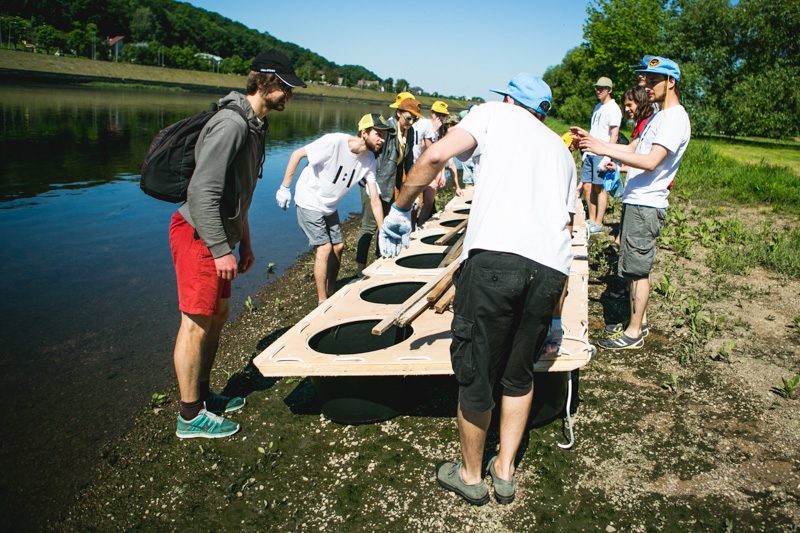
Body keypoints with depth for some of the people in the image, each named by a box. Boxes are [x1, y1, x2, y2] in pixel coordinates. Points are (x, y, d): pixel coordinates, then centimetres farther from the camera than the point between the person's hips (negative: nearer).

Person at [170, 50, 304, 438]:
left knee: (218, 315, 17)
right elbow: (203, 192, -25)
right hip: (198, 236, -10)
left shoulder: (254, 125, 14)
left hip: (219, 236, 10)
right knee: (197, 323, -3)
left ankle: (202, 395, 32)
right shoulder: (231, 124, -19)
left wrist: (243, 242, 20)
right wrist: (221, 251, -23)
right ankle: (190, 416, 10)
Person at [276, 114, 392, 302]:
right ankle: (322, 302, 0)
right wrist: (285, 188, -19)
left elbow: (374, 199, -8)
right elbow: (297, 154, -20)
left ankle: (331, 293, 26)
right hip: (309, 203, -7)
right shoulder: (334, 142, -29)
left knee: (338, 246, 7)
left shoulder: (369, 159, -10)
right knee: (324, 248, -12)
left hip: (330, 207, 7)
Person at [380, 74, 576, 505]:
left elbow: (436, 155, -1)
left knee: (475, 373, 11)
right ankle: (505, 472, 35)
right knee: (519, 374, 23)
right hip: (552, 268, 6)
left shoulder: (494, 113, 18)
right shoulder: (562, 150, 32)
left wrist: (399, 210, 10)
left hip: (495, 255, -5)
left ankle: (470, 475, 30)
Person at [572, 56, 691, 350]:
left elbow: (651, 162, -26)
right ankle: (639, 321, 28)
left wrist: (604, 149, -28)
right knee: (634, 267, 16)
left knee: (637, 269, -2)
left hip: (646, 205, -10)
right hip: (636, 201, 10)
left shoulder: (675, 118, -15)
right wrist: (592, 140, 9)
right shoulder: (660, 116, 18)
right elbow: (632, 150, 19)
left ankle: (634, 333, 8)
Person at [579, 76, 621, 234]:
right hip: (590, 153, 8)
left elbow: (614, 134, -14)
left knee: (600, 188, -4)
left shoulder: (613, 109, -8)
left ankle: (598, 224, 2)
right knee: (587, 187, 8)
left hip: (602, 155, -8)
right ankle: (591, 220, 18)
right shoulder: (597, 107, 18)